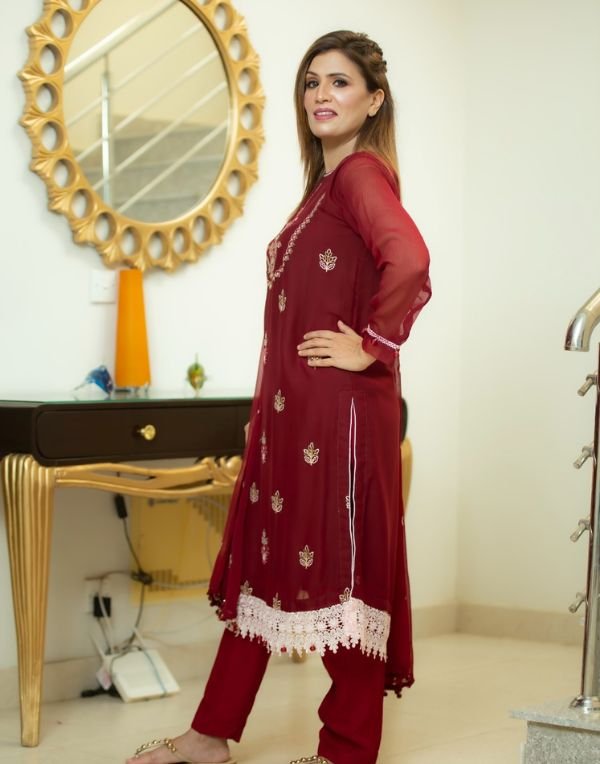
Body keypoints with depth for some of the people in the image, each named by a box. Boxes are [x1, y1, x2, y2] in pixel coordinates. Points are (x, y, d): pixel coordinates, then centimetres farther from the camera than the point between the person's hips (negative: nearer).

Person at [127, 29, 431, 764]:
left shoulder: (361, 171, -11)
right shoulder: (327, 179, 17)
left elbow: (409, 261, -30)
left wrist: (372, 346, -18)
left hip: (340, 410, -10)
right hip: (292, 409, 10)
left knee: (340, 563, 0)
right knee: (264, 558, 13)